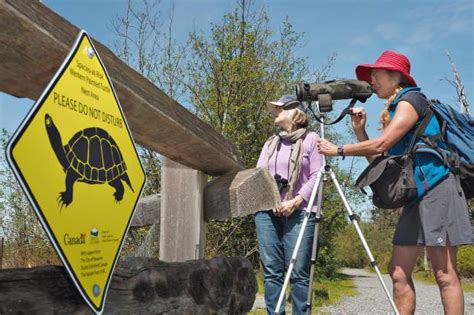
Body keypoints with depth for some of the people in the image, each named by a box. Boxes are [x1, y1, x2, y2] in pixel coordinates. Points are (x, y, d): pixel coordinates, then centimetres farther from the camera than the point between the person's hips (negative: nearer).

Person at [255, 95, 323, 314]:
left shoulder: (310, 139, 8)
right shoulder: (270, 143, 22)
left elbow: (316, 176, -1)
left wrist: (295, 202, -13)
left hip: (299, 212, -4)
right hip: (267, 211, 4)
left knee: (298, 272, -7)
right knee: (271, 270, 1)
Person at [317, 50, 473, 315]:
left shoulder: (411, 99, -6)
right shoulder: (394, 109, 20)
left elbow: (381, 145, -17)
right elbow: (376, 158, 19)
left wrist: (338, 150, -7)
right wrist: (360, 130, 7)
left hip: (435, 191, -9)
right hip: (416, 195, 9)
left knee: (445, 274, -6)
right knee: (399, 272, 4)